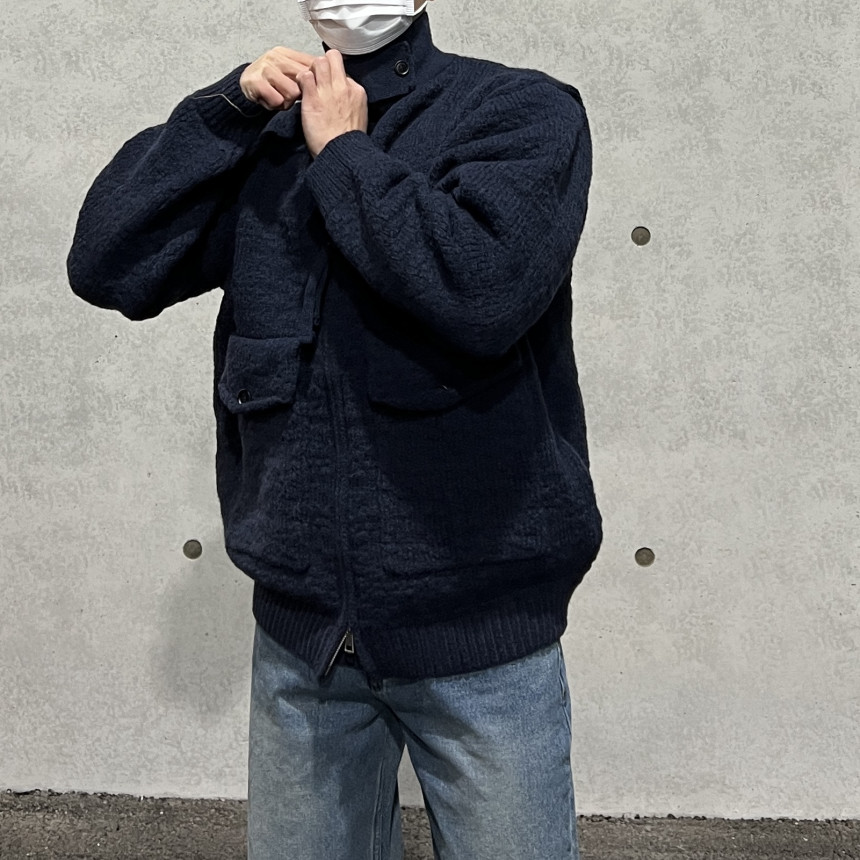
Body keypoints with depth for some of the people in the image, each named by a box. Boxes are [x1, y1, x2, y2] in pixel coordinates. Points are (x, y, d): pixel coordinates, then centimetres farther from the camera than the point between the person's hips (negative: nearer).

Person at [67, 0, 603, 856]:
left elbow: (483, 289, -22)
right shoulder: (265, 133, 9)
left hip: (476, 626, -3)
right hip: (302, 622, 4)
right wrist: (225, 106, -6)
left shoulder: (524, 110, -3)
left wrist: (343, 151, -11)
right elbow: (107, 266, -1)